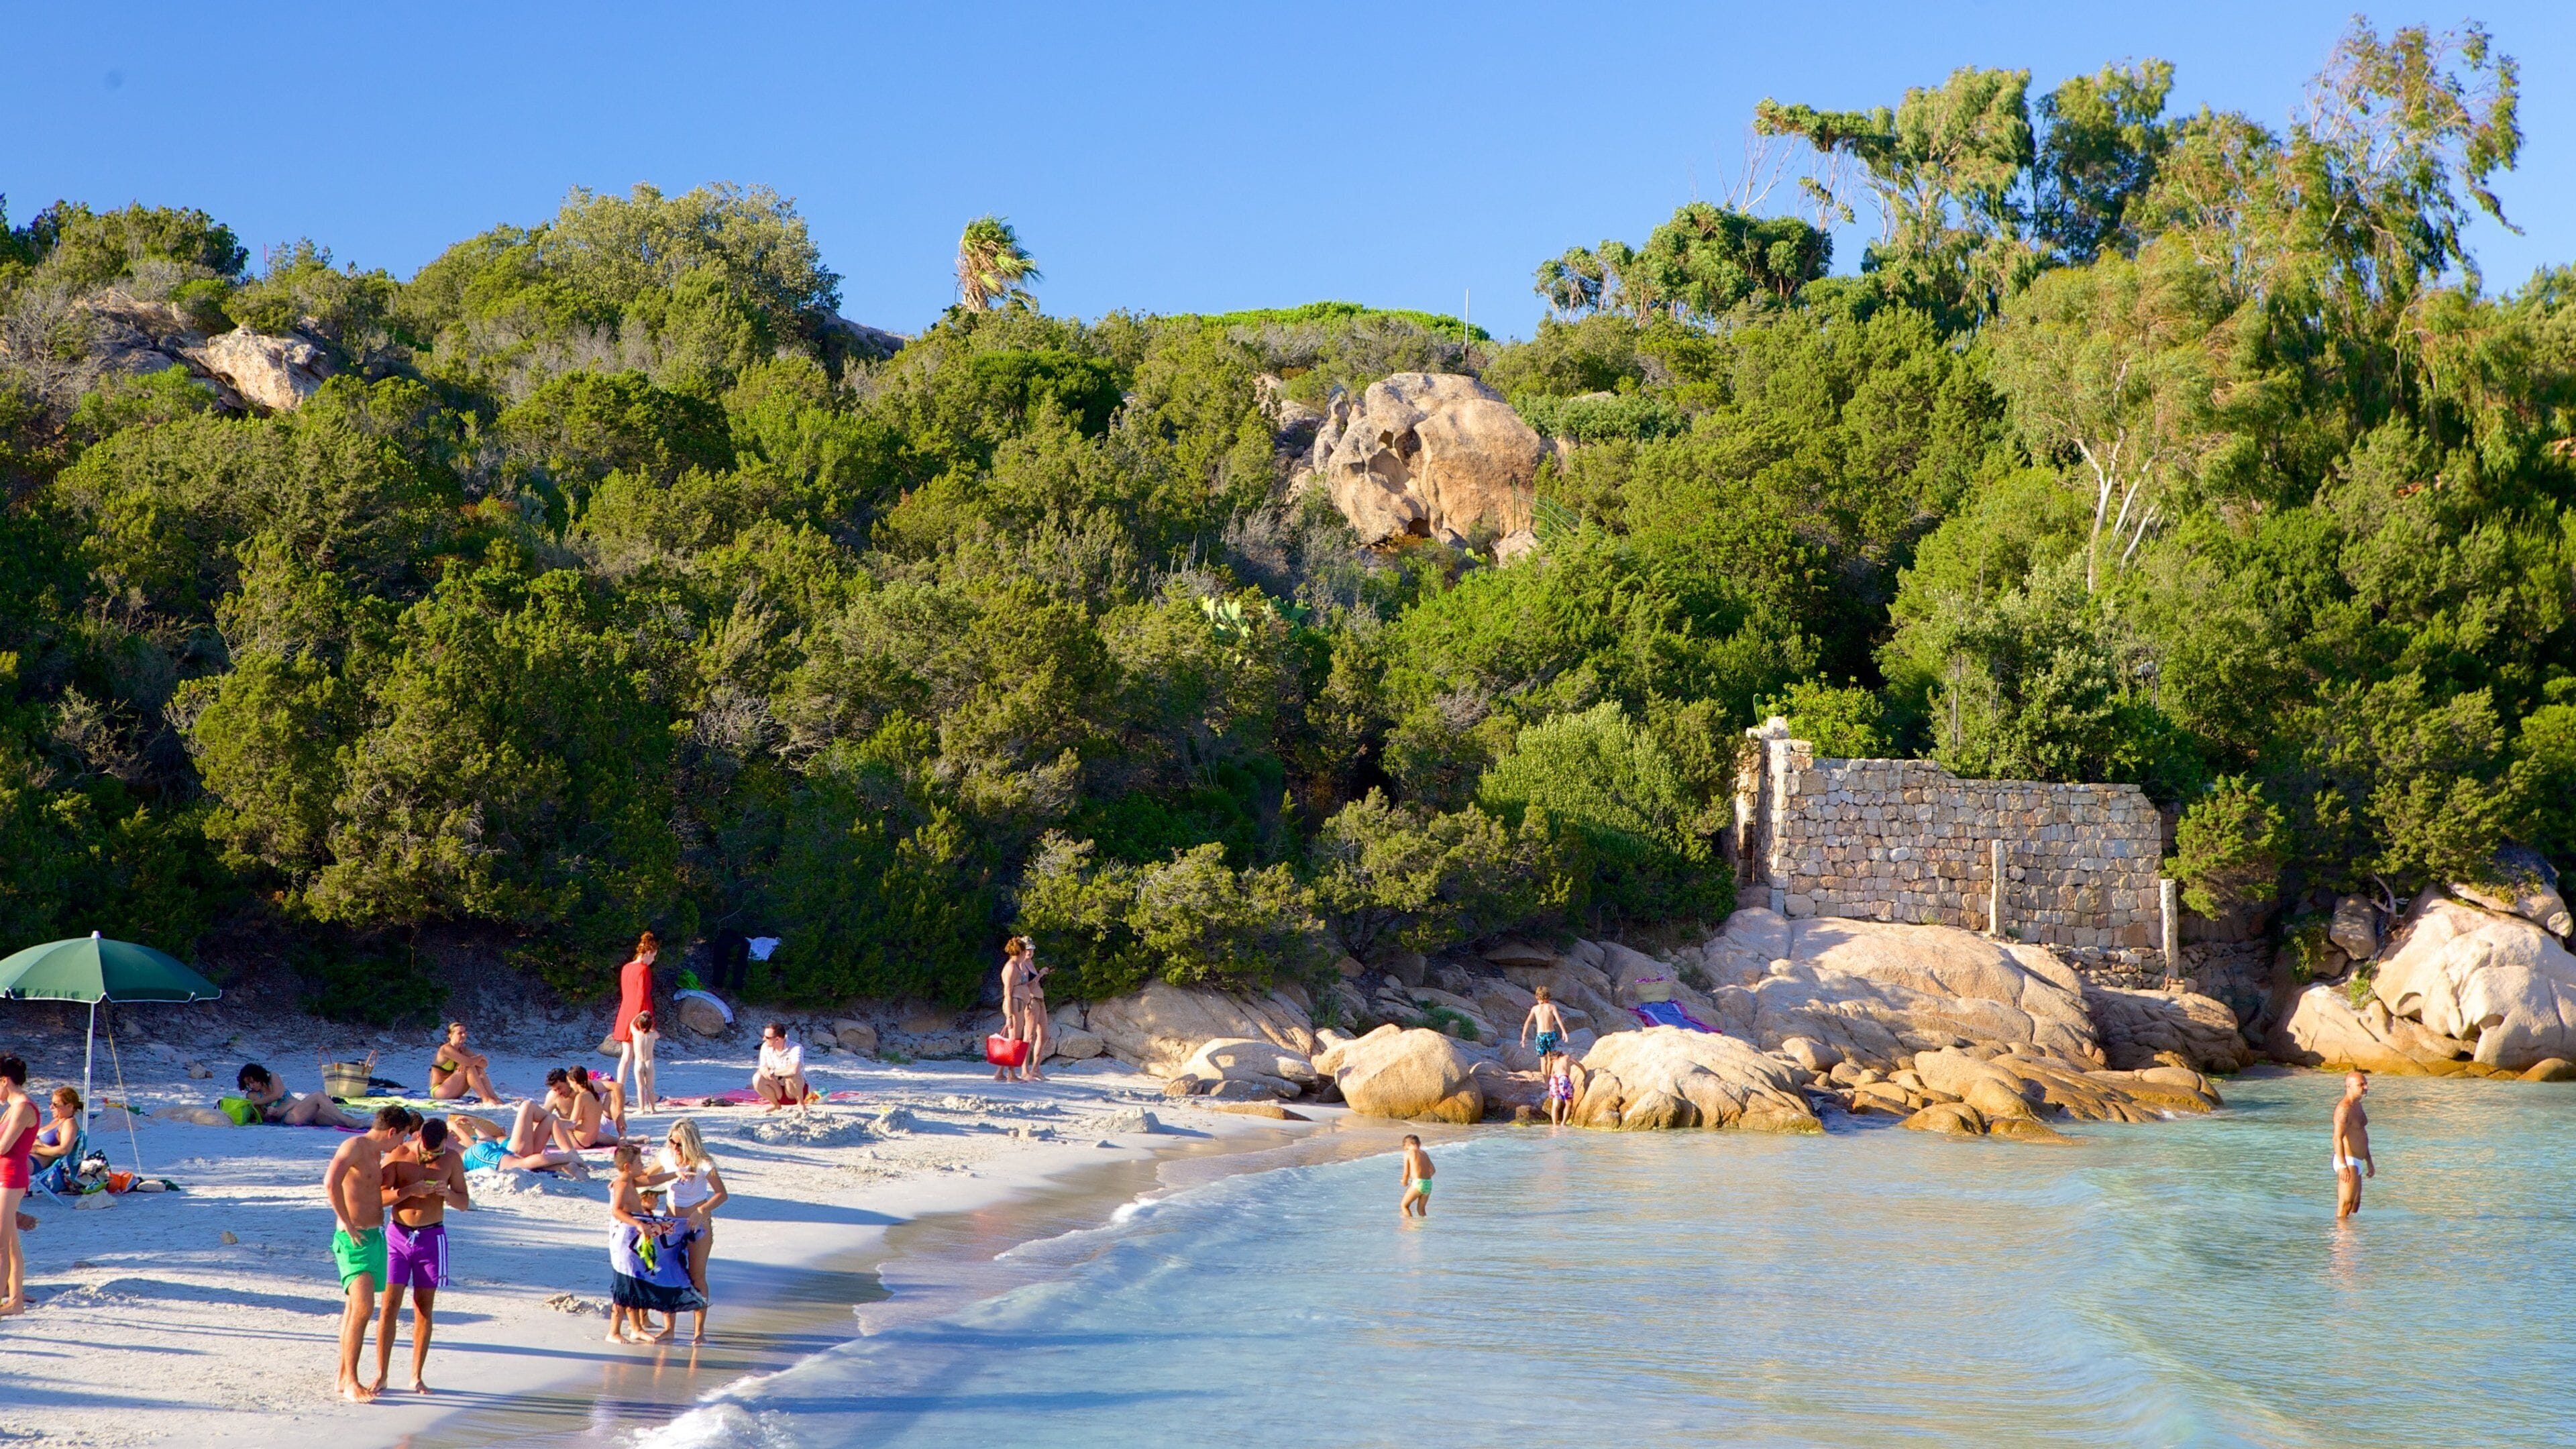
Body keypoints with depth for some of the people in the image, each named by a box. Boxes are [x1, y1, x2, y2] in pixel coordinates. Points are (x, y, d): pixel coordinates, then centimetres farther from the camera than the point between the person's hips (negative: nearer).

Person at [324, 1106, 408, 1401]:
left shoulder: (377, 1154, 17)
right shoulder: (354, 1146, -12)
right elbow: (331, 1182, -29)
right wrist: (348, 1225, -24)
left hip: (375, 1237, 10)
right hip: (353, 1240, -10)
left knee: (355, 1308, 13)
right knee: (363, 1307, -17)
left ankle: (344, 1377, 19)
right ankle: (351, 1382, -16)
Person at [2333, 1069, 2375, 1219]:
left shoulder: (2357, 1106, 17)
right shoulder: (2344, 1108, -16)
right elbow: (2337, 1138, -25)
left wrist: (2369, 1162, 26)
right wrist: (2343, 1166, -32)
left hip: (2356, 1162, 10)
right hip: (2347, 1162, -10)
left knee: (2355, 1205, 13)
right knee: (2345, 1206, -10)